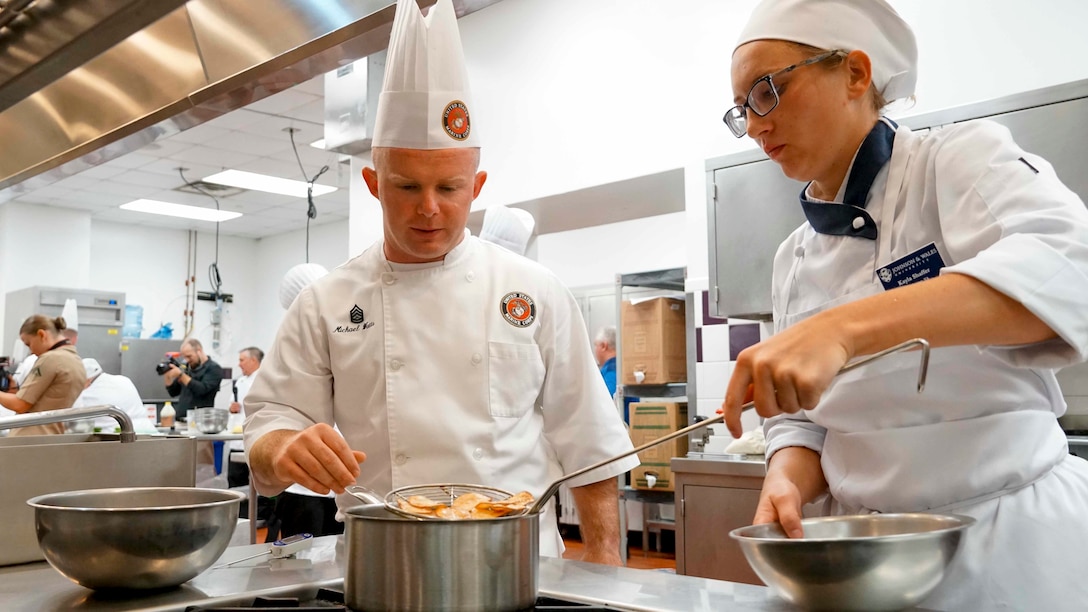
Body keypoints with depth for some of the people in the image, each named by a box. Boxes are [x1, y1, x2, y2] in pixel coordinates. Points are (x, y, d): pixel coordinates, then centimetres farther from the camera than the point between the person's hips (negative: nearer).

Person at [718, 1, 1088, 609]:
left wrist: (846, 328, -42)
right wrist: (787, 482, -15)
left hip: (1013, 538, -5)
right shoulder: (796, 257, 6)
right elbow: (803, 420, 7)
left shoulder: (961, 160, -10)